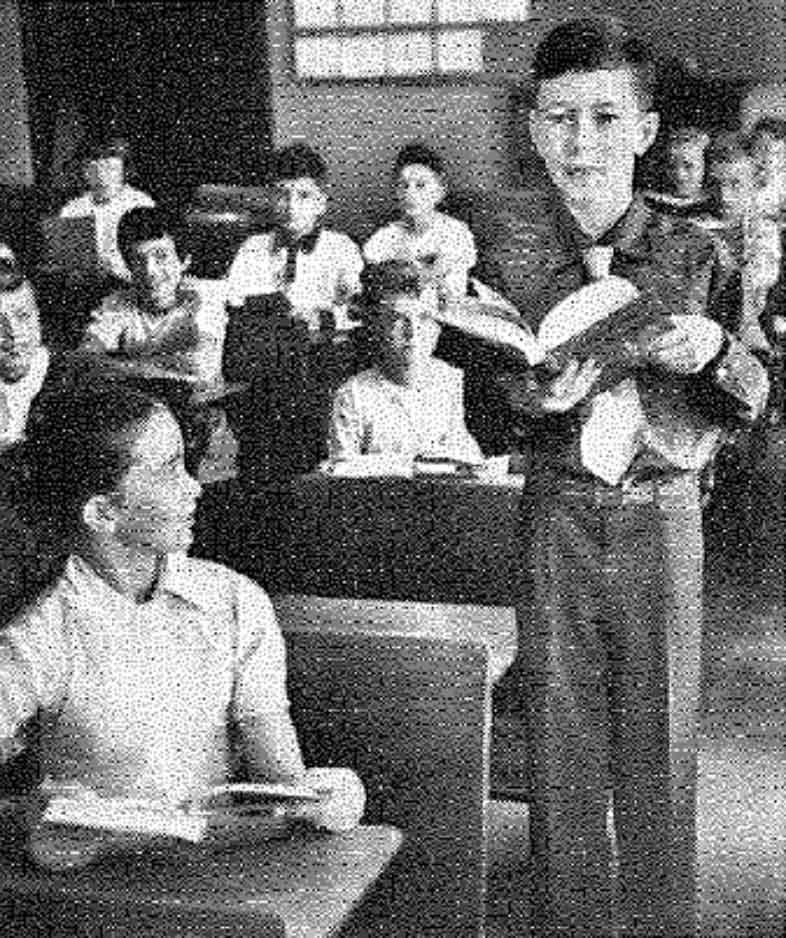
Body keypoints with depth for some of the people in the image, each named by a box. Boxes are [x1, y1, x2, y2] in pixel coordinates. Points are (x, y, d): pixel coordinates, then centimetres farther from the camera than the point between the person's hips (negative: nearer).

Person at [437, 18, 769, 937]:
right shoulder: (509, 258, -2)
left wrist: (713, 348, -19)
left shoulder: (691, 253, -3)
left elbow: (762, 400, 0)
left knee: (660, 736, 9)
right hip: (558, 517, 1)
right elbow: (479, 415, 4)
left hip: (663, 517, 0)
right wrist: (526, 398, -17)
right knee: (559, 738, 9)